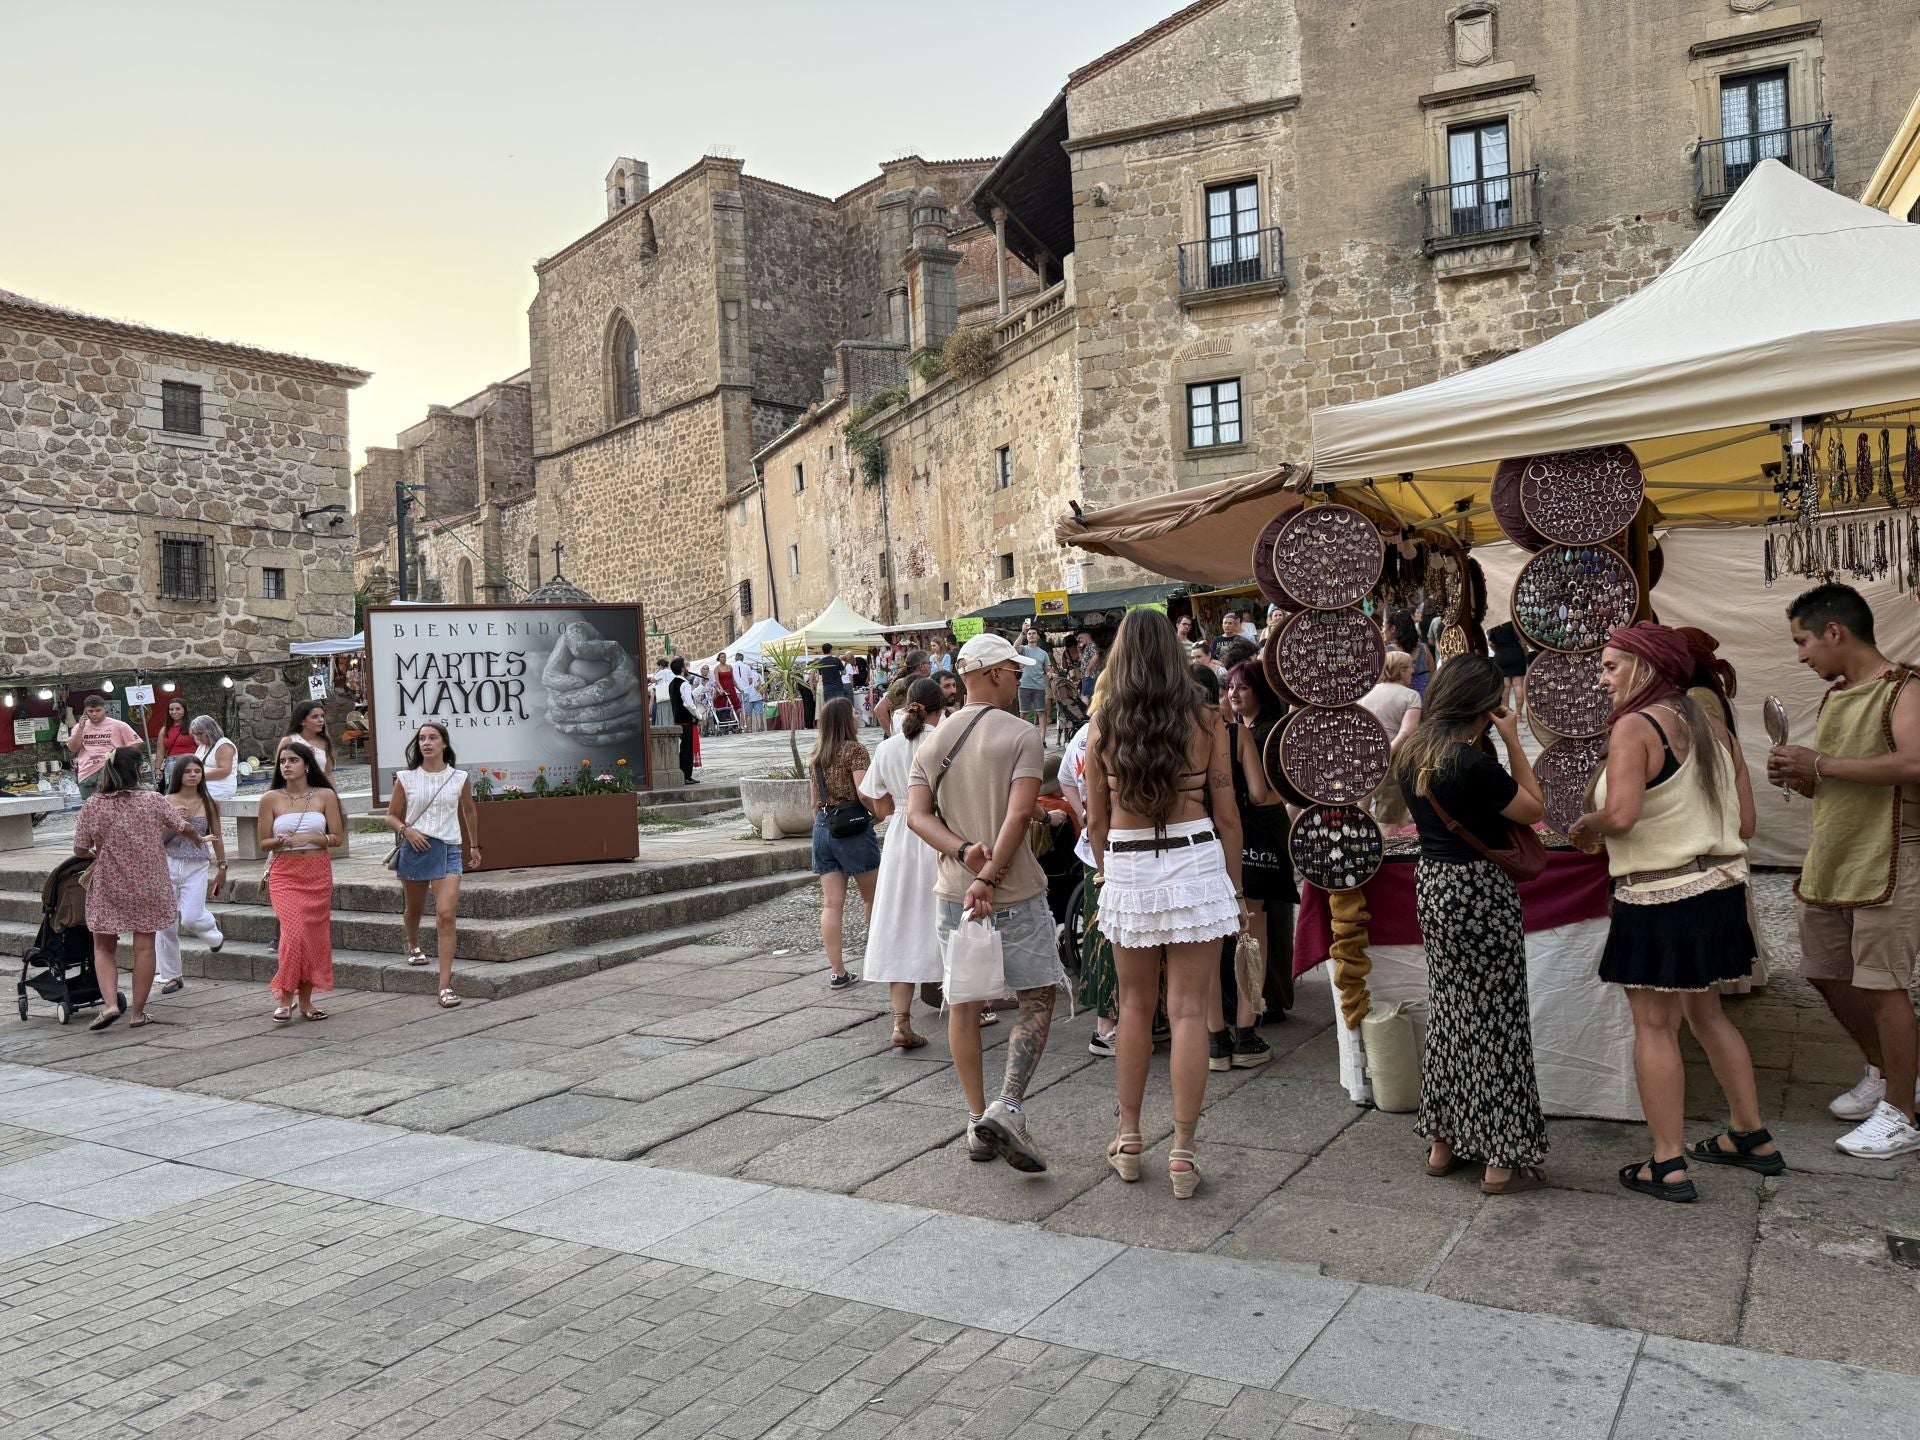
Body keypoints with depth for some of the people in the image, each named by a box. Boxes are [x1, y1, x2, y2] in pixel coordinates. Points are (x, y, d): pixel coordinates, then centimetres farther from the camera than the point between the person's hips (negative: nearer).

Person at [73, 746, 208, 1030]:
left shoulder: (92, 805, -7)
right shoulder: (151, 800, -8)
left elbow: (80, 850, -3)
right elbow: (184, 827, 3)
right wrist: (199, 839, 25)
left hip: (108, 889, 0)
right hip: (148, 887, 0)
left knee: (104, 948, 14)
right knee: (144, 947, 8)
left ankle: (110, 1004, -4)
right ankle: (138, 1013, 12)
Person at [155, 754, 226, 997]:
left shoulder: (209, 803, 3)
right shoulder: (166, 802, 0)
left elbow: (216, 838, 10)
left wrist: (222, 868, 11)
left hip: (197, 867, 0)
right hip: (168, 864, 1)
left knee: (190, 919, -13)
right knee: (166, 923, 2)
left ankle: (211, 929, 25)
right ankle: (170, 976, 15)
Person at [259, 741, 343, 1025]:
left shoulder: (325, 796, 1)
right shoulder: (270, 799, 1)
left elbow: (338, 837, 1)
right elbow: (263, 844, 4)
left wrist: (310, 838, -14)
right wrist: (279, 841, -16)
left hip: (318, 873, 2)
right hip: (284, 873, -1)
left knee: (315, 935, 4)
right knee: (294, 932, -16)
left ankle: (306, 1000, 16)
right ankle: (284, 998, -3)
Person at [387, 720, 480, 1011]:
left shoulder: (459, 778, 2)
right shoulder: (406, 778, 2)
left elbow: (469, 812, 18)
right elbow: (391, 816, 8)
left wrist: (474, 846, 26)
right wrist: (406, 829, -13)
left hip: (449, 849, -1)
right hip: (415, 848, 1)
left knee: (446, 915, -14)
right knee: (414, 909, 20)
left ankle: (445, 986, -15)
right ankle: (413, 945, 56)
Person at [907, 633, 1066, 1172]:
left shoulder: (934, 741, 9)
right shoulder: (1022, 735, -7)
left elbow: (917, 815, -1)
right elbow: (1019, 813, -18)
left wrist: (963, 852, -11)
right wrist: (990, 877, -19)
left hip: (952, 891, 5)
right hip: (1016, 893, -5)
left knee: (963, 1005, 12)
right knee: (1038, 998, 5)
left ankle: (978, 1124, 18)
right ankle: (1008, 1107, -9)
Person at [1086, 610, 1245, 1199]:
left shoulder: (1102, 726, -1)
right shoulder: (1205, 718, -2)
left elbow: (1096, 818, 5)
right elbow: (1226, 814, 0)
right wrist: (1235, 888, 9)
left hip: (1127, 868, 1)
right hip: (1196, 860, -1)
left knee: (1135, 1005, 16)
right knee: (1188, 1009, 3)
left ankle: (1129, 1138, 24)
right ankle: (1182, 1151, 6)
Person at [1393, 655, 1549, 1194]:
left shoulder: (1411, 755, 4)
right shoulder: (1472, 765, -21)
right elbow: (1535, 809, -9)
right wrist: (1512, 741, -7)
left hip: (1433, 886, 8)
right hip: (1479, 891, -8)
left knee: (1450, 1013, 17)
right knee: (1495, 1022, 2)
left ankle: (1443, 1142, 26)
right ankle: (1502, 1160, 10)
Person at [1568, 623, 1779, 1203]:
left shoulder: (1635, 727, -15)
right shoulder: (1713, 727, 9)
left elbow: (1621, 814, -27)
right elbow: (1744, 822, 10)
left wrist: (1586, 827, -7)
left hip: (1661, 897, -8)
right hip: (1720, 888, 8)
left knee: (1654, 1026, 2)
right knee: (1704, 1012, 23)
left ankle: (1668, 1166, 8)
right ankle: (1752, 1137, 34)